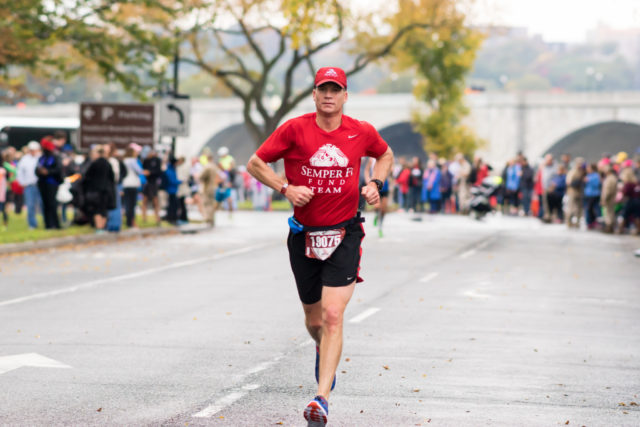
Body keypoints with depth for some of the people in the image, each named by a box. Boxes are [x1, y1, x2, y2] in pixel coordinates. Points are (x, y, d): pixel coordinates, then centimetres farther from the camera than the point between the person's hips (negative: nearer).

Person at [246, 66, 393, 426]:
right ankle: (325, 351, 51)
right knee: (314, 321, 14)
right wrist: (286, 188, -13)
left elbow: (386, 155, 21)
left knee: (332, 316, -16)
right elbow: (255, 164, 1)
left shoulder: (362, 132, -1)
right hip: (304, 235, 1)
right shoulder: (295, 130, -5)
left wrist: (376, 184, 4)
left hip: (345, 236, -1)